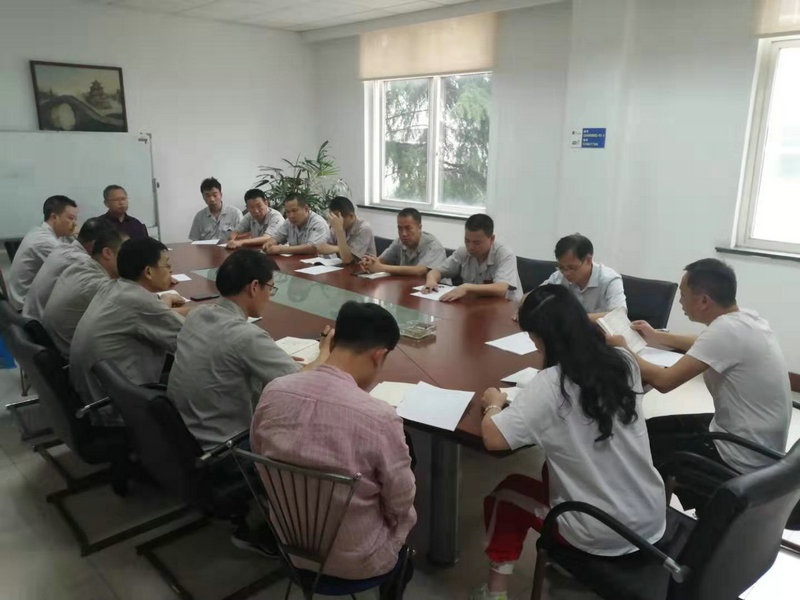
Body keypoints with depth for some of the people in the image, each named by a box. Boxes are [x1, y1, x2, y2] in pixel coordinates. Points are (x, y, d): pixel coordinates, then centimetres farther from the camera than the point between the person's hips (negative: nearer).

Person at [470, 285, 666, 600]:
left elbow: (493, 438, -26)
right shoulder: (624, 362, -5)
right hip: (652, 518, 6)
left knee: (506, 492, 16)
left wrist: (494, 404, -7)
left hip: (603, 536, -6)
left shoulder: (550, 385, -24)